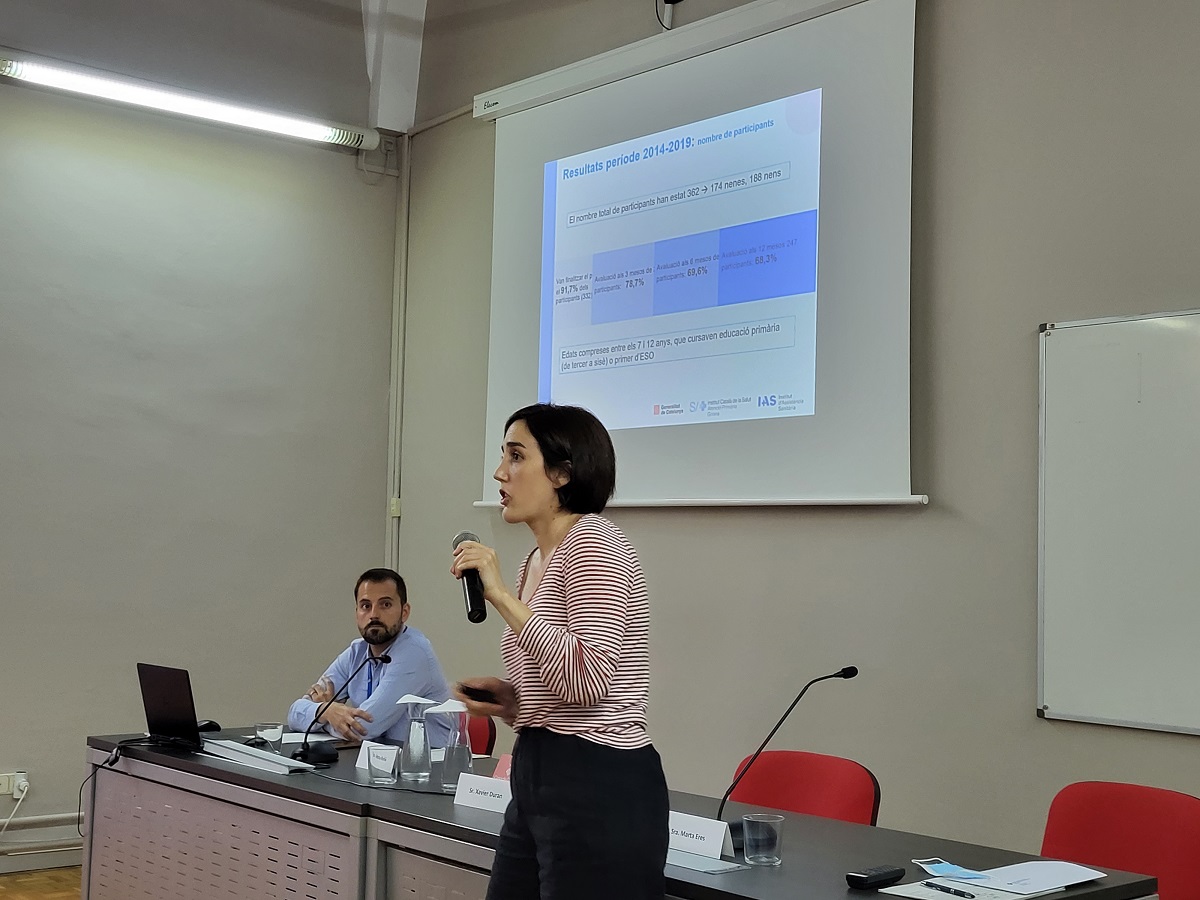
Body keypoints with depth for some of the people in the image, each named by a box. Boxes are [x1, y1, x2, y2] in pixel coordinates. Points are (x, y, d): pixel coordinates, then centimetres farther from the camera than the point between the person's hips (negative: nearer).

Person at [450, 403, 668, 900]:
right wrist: (507, 698, 6)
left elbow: (589, 680, -26)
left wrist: (502, 596, -23)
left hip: (600, 789, -10)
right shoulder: (539, 560, 15)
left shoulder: (592, 544, -13)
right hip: (537, 781, 10)